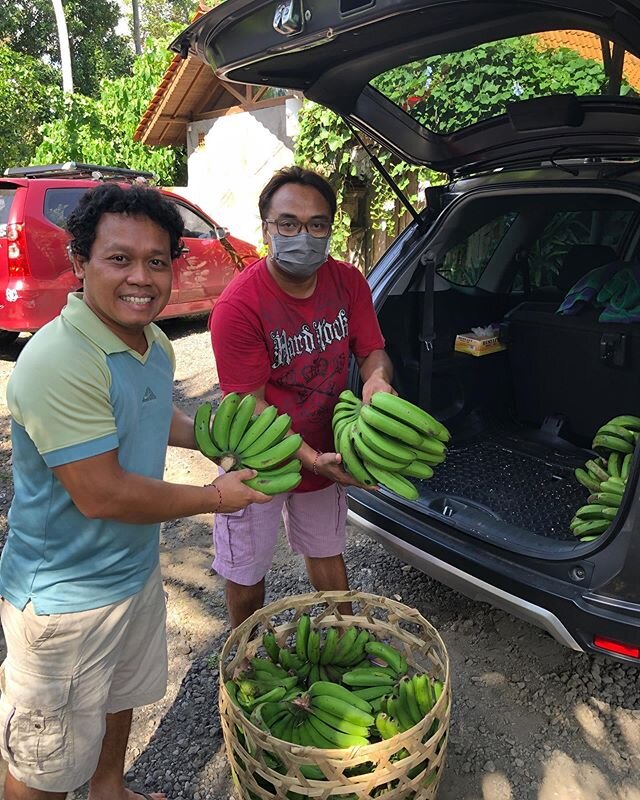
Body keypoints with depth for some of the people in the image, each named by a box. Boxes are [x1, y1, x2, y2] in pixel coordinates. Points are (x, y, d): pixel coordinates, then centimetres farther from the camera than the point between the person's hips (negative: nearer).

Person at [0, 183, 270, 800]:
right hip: (64, 599, -8)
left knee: (119, 695, 32)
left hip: (135, 569, 9)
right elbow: (101, 495, -29)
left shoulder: (154, 344, -2)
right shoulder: (59, 362, -30)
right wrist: (213, 498, -18)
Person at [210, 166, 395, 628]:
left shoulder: (348, 283, -9)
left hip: (325, 454, 4)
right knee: (247, 572, 16)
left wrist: (376, 378, -26)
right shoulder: (239, 306, -26)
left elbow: (372, 351, -1)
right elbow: (250, 404, -23)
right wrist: (312, 459, -32)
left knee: (326, 553, 26)